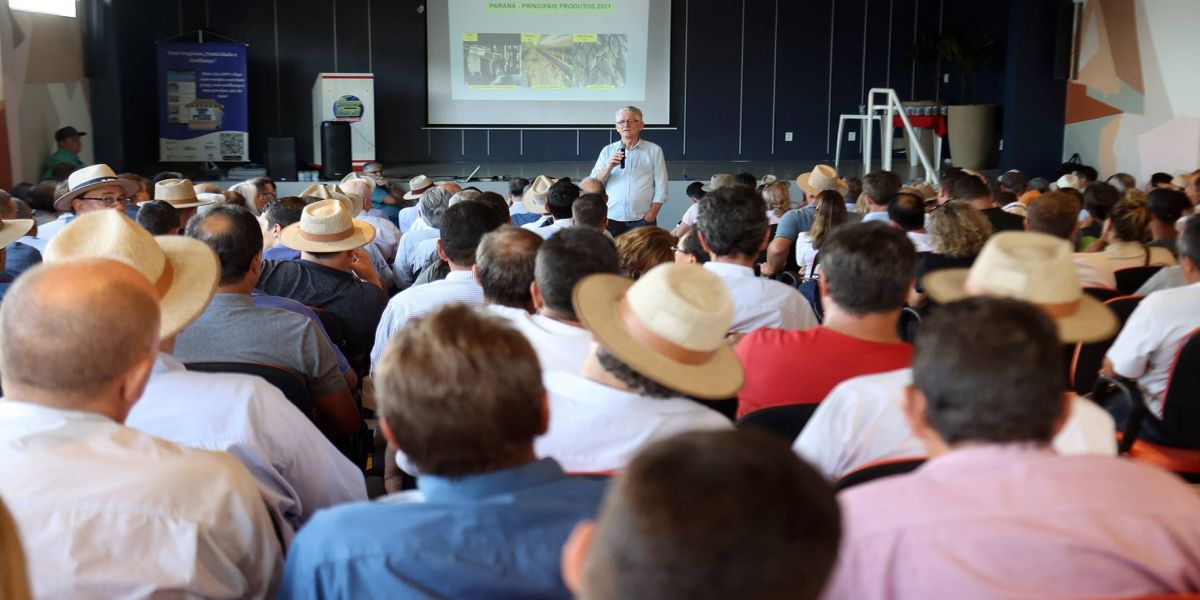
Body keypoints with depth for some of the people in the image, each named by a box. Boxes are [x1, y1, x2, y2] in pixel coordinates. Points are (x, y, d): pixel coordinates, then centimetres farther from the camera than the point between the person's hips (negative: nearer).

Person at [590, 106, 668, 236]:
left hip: (642, 220, -1)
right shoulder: (608, 151, 12)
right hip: (612, 219, 1)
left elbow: (661, 187, 5)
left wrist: (651, 214, -4)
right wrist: (610, 166, -10)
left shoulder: (654, 150, 7)